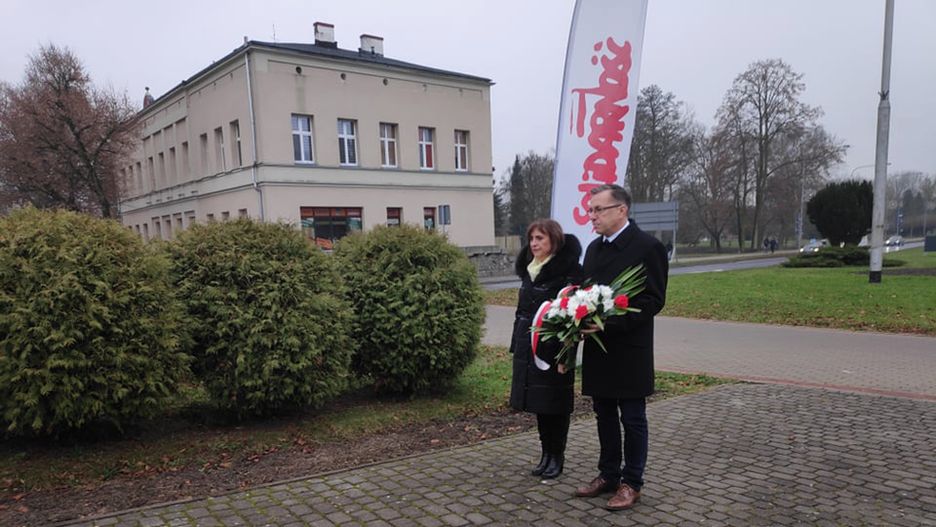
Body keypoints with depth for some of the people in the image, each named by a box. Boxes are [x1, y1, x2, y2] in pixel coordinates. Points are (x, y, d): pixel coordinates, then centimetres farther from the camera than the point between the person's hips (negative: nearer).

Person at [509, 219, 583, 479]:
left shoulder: (569, 270, -11)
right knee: (537, 402, 12)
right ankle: (546, 453, 25)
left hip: (554, 348, -7)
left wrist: (565, 354, -19)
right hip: (529, 348, 7)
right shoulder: (529, 270, 11)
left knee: (555, 403, 4)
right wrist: (516, 346, 15)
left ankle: (556, 456, 19)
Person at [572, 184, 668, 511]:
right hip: (598, 348, 7)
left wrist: (609, 322, -23)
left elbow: (654, 300, -15)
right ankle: (608, 475, 30)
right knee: (605, 416, 16)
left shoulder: (648, 247, -11)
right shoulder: (594, 248, 11)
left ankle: (631, 483, 20)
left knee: (633, 419, 7)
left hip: (629, 351, -7)